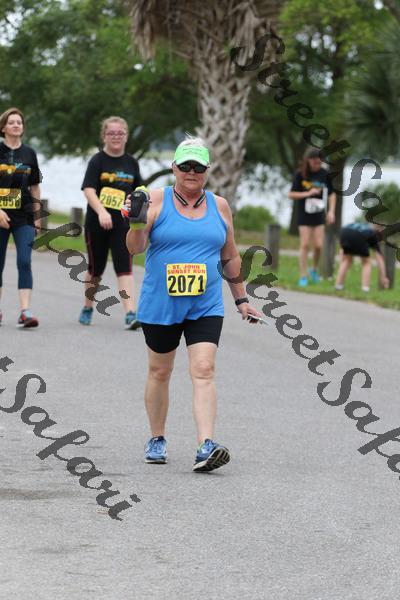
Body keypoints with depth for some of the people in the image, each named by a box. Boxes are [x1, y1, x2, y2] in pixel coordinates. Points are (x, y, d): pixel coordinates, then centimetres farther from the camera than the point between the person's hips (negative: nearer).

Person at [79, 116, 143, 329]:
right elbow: (88, 190, -17)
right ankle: (87, 308, 32)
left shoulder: (131, 163, 7)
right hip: (97, 223, -2)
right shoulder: (98, 160, -6)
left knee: (124, 267, -10)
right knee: (96, 268, 11)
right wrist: (101, 211, -31)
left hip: (122, 223, 2)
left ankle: (130, 314, -18)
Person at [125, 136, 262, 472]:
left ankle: (206, 446, -21)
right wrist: (137, 222, -30)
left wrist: (241, 299, 17)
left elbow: (230, 257, 17)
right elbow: (135, 248, -10)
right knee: (160, 372, 11)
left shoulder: (219, 206, 8)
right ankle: (157, 440, 28)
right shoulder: (157, 201, -2)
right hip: (160, 306, -1)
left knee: (204, 372, -13)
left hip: (206, 307, 1)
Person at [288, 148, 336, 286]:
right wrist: (308, 193, -16)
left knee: (318, 245, -4)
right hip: (304, 214, -2)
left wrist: (331, 211, 0)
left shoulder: (324, 174, -3)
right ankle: (303, 276, 4)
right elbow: (291, 195, -4)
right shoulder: (300, 175, -8)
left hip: (318, 214, 2)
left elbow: (332, 193, 9)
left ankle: (314, 270, 22)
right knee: (305, 245, -5)